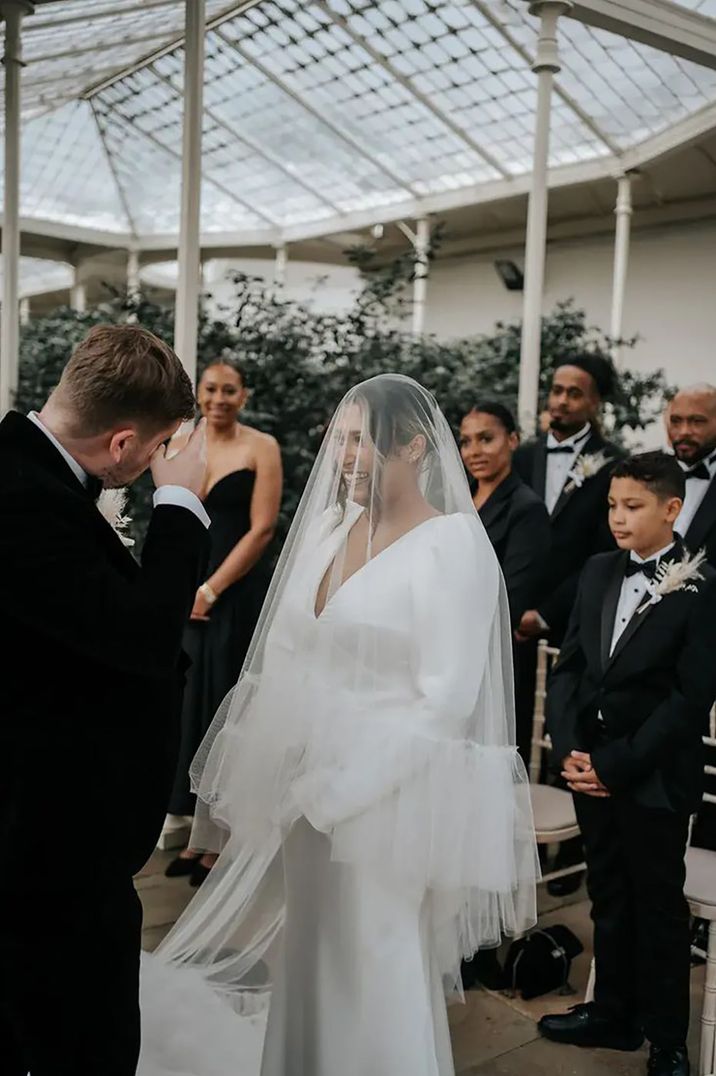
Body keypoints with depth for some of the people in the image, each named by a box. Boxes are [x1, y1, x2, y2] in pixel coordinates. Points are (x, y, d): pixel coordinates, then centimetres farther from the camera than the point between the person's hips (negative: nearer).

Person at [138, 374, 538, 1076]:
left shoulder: (453, 542, -12)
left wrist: (341, 786, -17)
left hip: (387, 796, -6)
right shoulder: (329, 526, 7)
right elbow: (284, 656, 10)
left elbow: (448, 698, -15)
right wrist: (275, 772, 3)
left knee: (376, 979, 6)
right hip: (304, 792, 6)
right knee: (306, 962, 17)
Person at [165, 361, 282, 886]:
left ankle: (216, 842, 14)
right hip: (186, 595, 4)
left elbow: (262, 529, -10)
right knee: (187, 708, 6)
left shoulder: (262, 447, -4)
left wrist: (211, 589, -11)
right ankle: (195, 833, 17)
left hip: (237, 596, -4)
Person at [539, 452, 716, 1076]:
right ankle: (614, 1013, 35)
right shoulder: (599, 571, 5)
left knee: (659, 908, 11)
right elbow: (569, 667, 6)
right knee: (609, 899, 17)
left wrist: (615, 766, -15)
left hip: (654, 778, -4)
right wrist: (569, 748, -6)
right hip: (590, 767, 5)